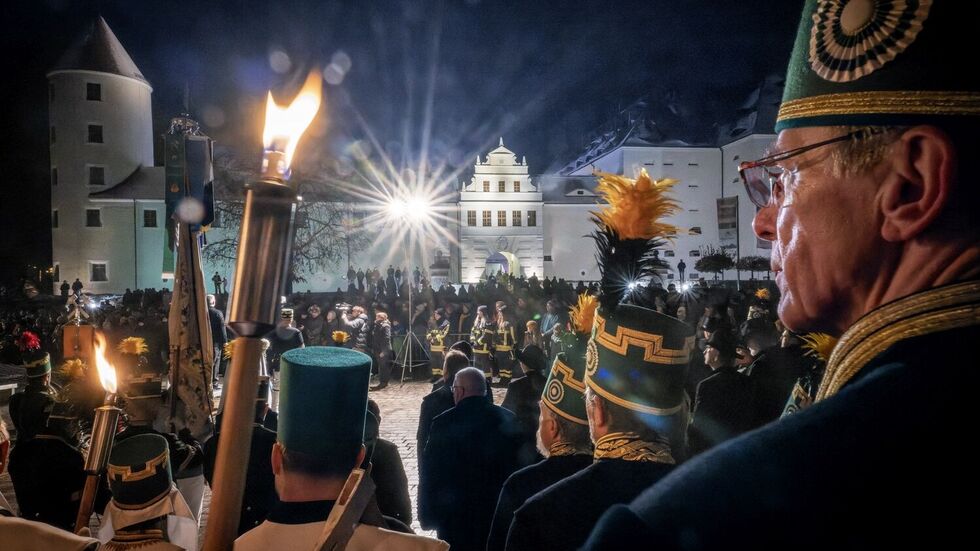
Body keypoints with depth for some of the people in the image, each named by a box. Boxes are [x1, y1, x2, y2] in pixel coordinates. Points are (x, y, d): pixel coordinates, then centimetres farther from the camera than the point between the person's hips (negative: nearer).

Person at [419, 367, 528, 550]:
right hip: (500, 513, 3)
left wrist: (427, 516, 0)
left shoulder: (443, 423, -15)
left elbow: (430, 475, -11)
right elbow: (519, 466, 2)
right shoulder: (507, 419, -5)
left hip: (456, 515, -3)